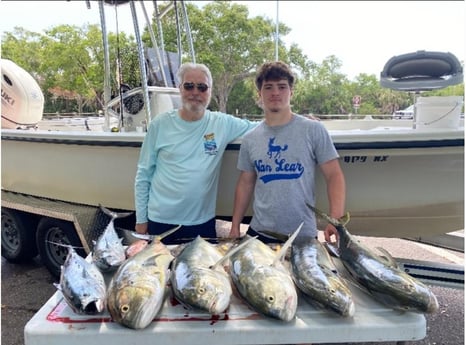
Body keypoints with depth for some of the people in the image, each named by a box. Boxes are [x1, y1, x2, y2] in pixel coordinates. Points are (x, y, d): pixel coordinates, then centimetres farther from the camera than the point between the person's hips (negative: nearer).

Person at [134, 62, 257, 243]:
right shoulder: (160, 124, -4)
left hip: (203, 223, 1)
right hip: (161, 222, -1)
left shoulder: (222, 123, -2)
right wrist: (141, 219, 2)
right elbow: (143, 175, 1)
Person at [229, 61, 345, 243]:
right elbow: (245, 183, 10)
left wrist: (336, 220, -19)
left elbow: (334, 176, -6)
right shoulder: (250, 139, 4)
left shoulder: (314, 130, -5)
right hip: (259, 233, 3)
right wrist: (235, 227, 6)